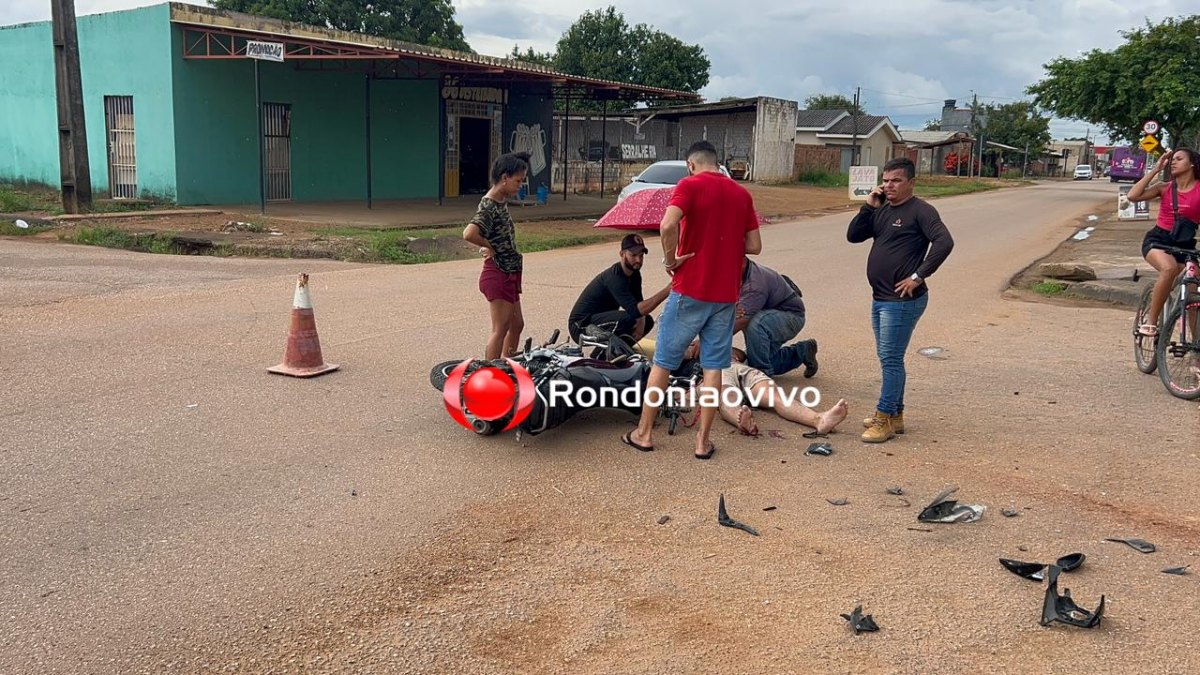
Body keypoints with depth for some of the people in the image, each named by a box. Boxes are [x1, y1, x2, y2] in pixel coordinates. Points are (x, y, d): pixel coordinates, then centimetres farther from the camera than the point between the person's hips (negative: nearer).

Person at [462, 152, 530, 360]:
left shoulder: (501, 202, 10)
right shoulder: (489, 206, -19)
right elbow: (469, 233, -35)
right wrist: (489, 246, -20)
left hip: (509, 274, 10)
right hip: (498, 274, -10)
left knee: (517, 324, 18)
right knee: (500, 329, -4)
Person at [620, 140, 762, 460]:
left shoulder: (690, 184, -7)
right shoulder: (741, 193, 8)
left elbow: (668, 225, -25)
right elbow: (754, 245, 8)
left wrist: (670, 259, -10)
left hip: (690, 289, -4)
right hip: (725, 293, 4)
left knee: (663, 361, 9)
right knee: (713, 366, 9)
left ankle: (644, 432, 17)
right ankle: (703, 441, 11)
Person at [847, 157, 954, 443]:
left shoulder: (920, 210, -10)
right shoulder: (881, 210, 13)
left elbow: (944, 242, -21)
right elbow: (853, 236, 9)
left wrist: (919, 276, -21)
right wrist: (868, 206, -1)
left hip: (902, 301, -9)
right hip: (880, 299, 9)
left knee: (891, 359, -6)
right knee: (889, 359, 14)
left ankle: (884, 418, 0)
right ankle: (896, 416, 24)